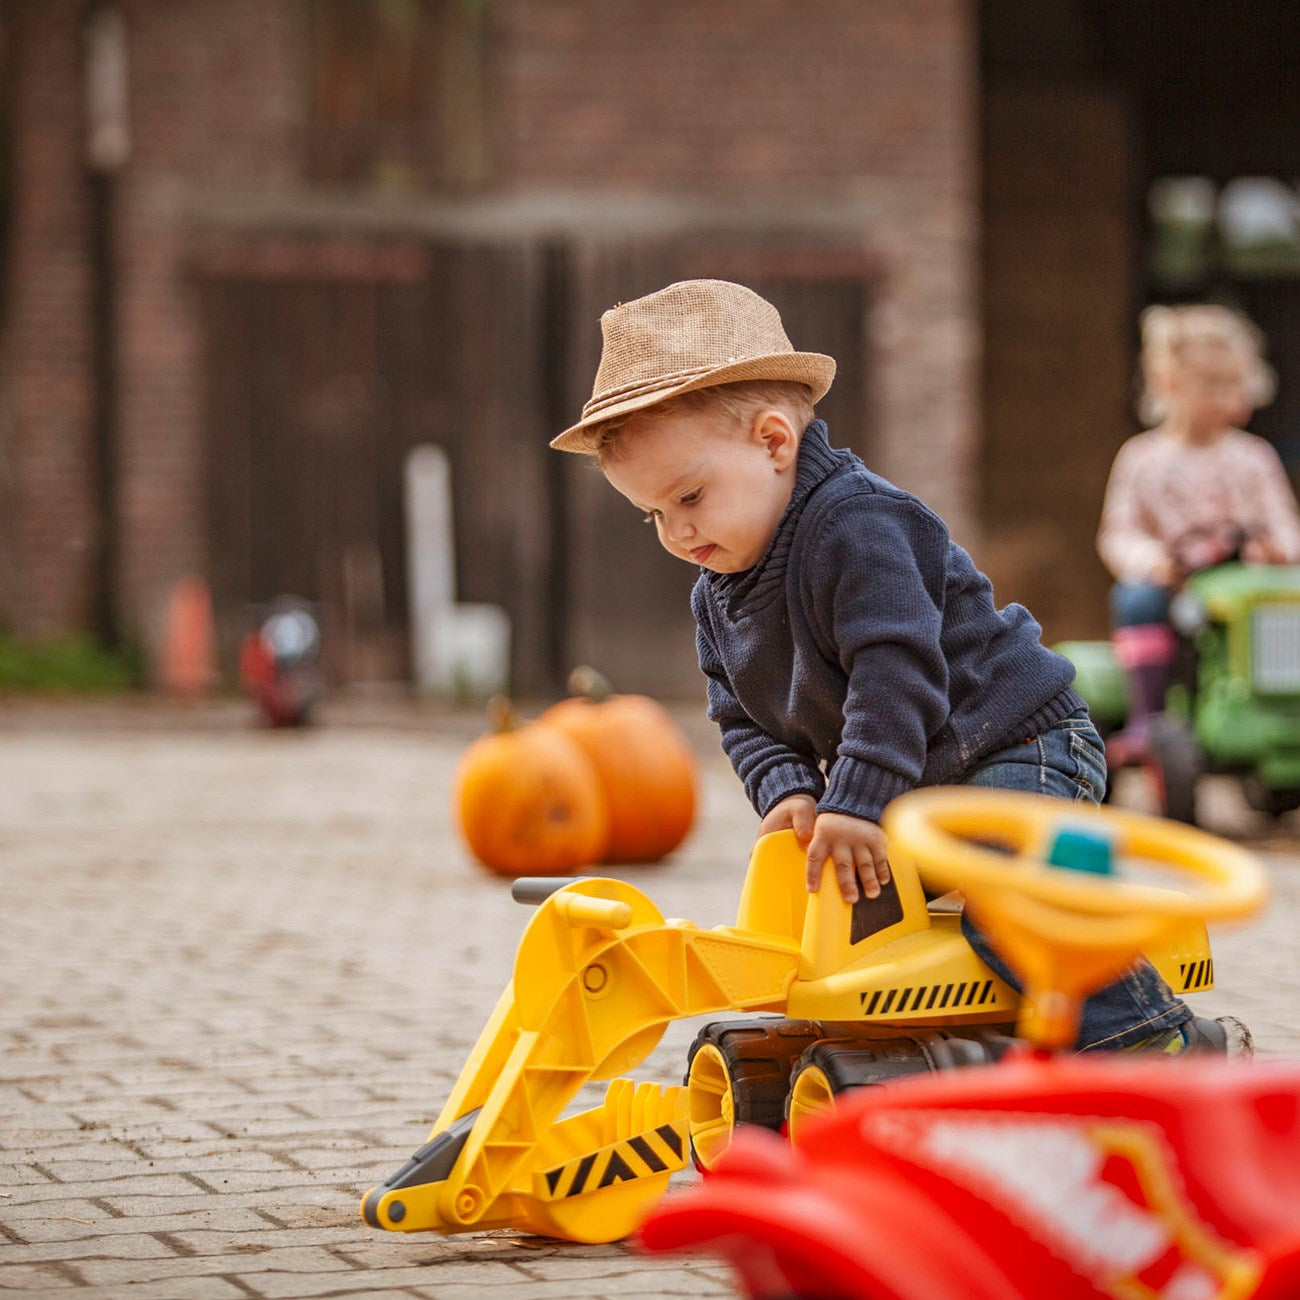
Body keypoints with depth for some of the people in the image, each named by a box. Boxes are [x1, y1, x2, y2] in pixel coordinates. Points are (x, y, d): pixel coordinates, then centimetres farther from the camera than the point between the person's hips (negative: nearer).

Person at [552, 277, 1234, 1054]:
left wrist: (858, 801, -36)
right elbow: (745, 719, 7)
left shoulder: (856, 525, -23)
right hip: (915, 788, 10)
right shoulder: (718, 595, 7)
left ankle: (1162, 1041, -25)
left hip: (1014, 748, -10)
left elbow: (896, 669, -31)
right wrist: (788, 791, -14)